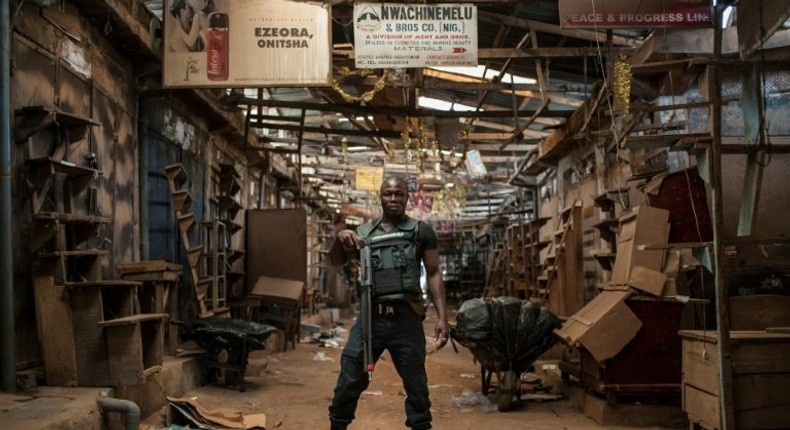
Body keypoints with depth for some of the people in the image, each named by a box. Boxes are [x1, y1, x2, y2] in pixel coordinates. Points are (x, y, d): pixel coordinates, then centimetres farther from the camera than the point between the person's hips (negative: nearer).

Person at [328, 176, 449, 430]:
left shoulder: (421, 231, 8)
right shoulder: (364, 232, 13)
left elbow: (433, 274, 5)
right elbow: (336, 261, 9)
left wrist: (442, 317, -3)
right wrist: (340, 238, -13)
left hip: (406, 318, -1)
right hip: (370, 316, 1)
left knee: (416, 385, 8)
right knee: (349, 380, 2)